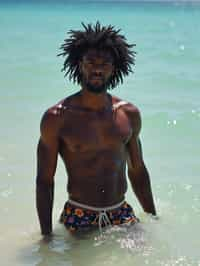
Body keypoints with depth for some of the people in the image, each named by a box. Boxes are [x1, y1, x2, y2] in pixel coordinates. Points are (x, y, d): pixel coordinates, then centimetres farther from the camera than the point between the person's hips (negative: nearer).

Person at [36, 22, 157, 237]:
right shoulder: (56, 118, -9)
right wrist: (47, 236, -7)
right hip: (78, 218, -3)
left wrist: (154, 219, 17)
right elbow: (45, 180, -5)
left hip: (122, 214, 3)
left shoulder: (129, 114, 3)